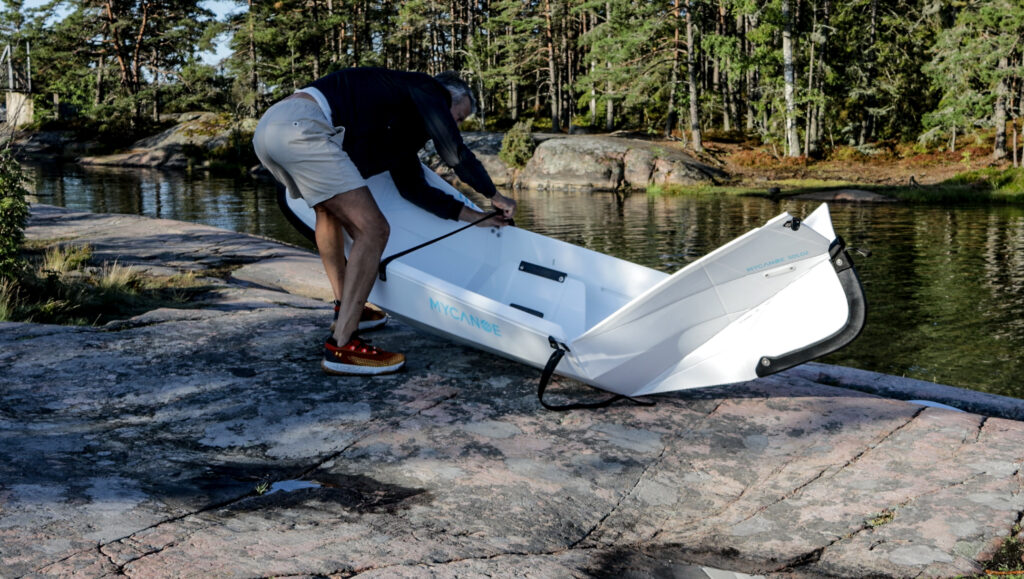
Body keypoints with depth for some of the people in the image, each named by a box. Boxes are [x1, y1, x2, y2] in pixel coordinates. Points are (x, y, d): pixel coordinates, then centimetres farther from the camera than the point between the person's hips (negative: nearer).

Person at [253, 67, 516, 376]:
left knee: (329, 208, 34)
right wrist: (494, 195, 16)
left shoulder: (403, 124, 34)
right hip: (300, 127, -11)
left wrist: (471, 215, 32)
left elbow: (412, 186, 33)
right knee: (373, 229, -11)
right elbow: (455, 153, 2)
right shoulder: (427, 89, 10)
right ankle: (342, 345, -10)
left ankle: (344, 309, 39)